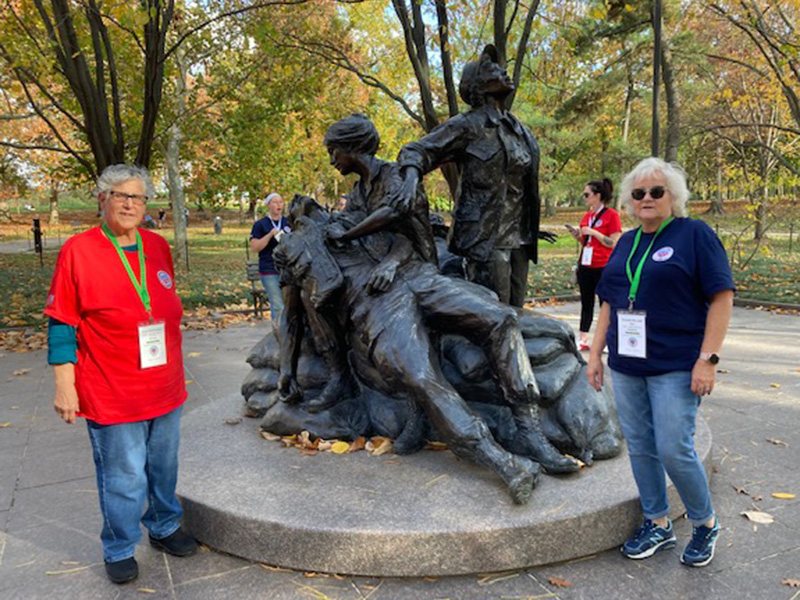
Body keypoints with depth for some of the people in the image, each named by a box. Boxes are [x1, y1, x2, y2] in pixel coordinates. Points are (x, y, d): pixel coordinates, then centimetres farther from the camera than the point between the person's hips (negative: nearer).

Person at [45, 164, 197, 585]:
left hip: (165, 388, 5)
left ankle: (164, 528, 41)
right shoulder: (78, 250, -10)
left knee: (163, 468, 19)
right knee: (124, 478, 7)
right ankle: (119, 551, 30)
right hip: (112, 395, -5)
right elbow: (62, 326, -9)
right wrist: (64, 386, -10)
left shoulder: (158, 247, 5)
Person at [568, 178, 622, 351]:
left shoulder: (611, 215, -8)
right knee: (586, 303, 11)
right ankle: (582, 340, 17)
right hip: (585, 265, 7)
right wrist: (578, 236, 2)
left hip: (603, 267, -7)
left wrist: (593, 232, -18)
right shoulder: (587, 216, 12)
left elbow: (614, 243, -14)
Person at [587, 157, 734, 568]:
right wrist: (595, 353, 12)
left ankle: (705, 525, 22)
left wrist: (707, 359, -15)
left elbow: (722, 298, -9)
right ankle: (657, 525, 28)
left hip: (675, 365, -6)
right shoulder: (626, 242, 13)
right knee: (639, 447, 11)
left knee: (674, 450, -5)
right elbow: (609, 303, 17)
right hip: (626, 366, 6)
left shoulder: (694, 234, -4)